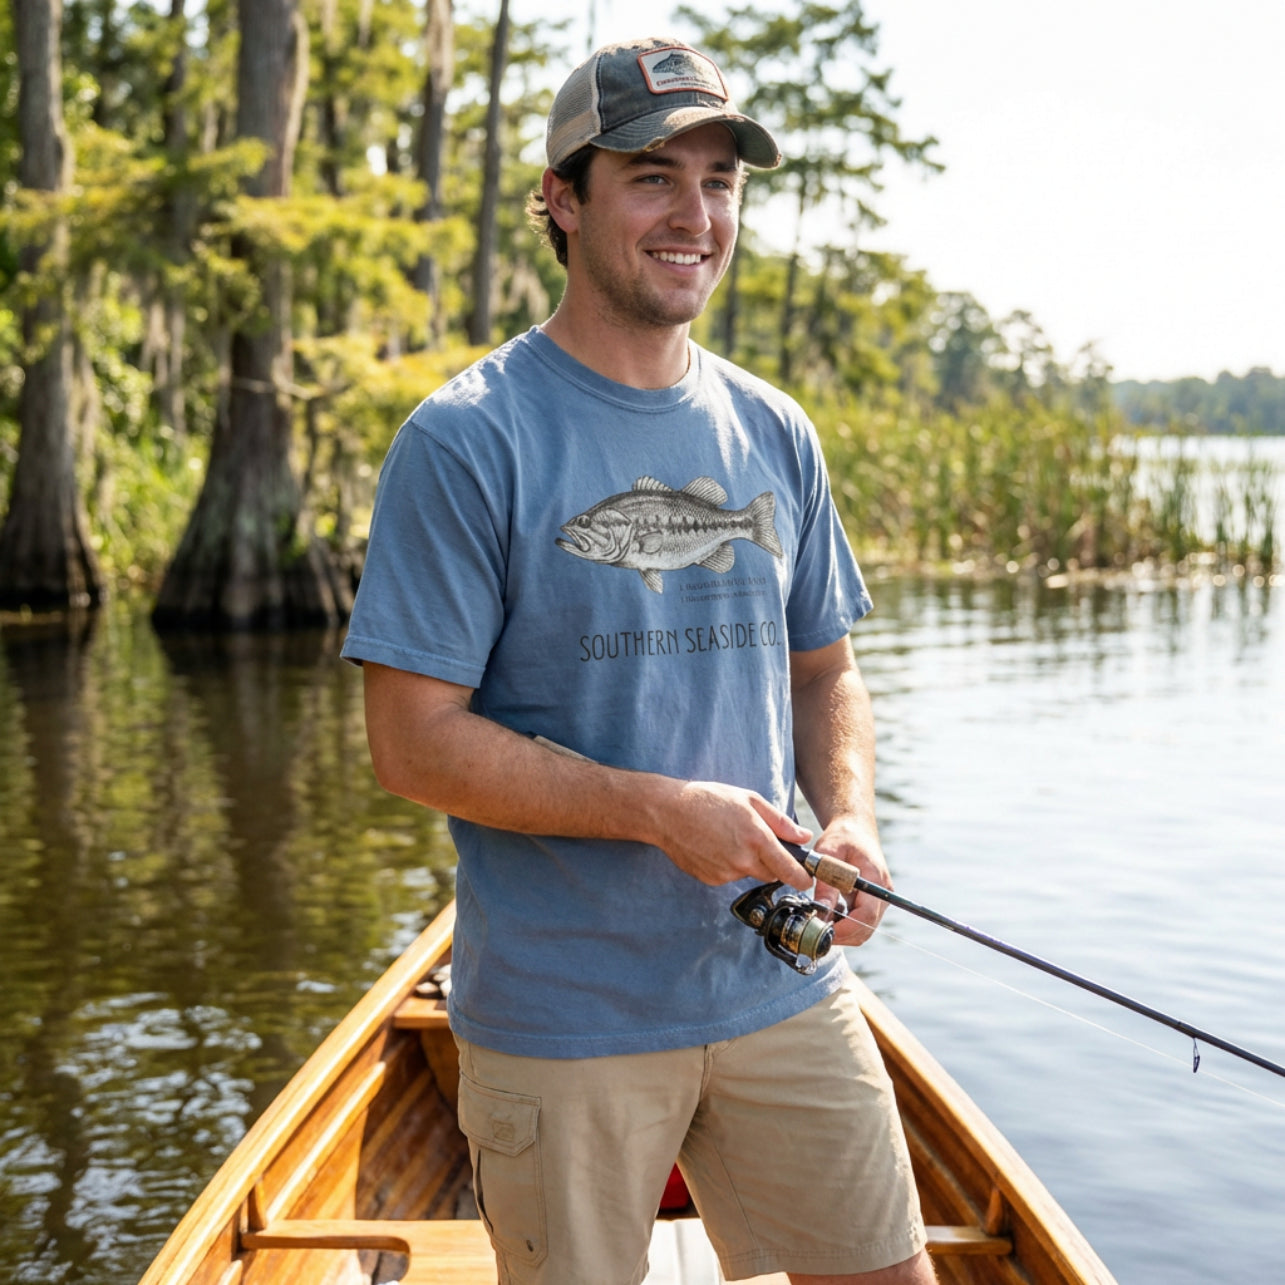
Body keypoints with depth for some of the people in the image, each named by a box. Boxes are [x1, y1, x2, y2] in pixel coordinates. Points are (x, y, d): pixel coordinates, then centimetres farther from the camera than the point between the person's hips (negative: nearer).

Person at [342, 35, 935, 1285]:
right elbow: (413, 741, -13)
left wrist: (849, 817, -5)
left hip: (783, 985, 5)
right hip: (560, 1020, -4)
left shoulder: (774, 436, 7)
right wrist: (660, 811, -20)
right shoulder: (467, 440, -10)